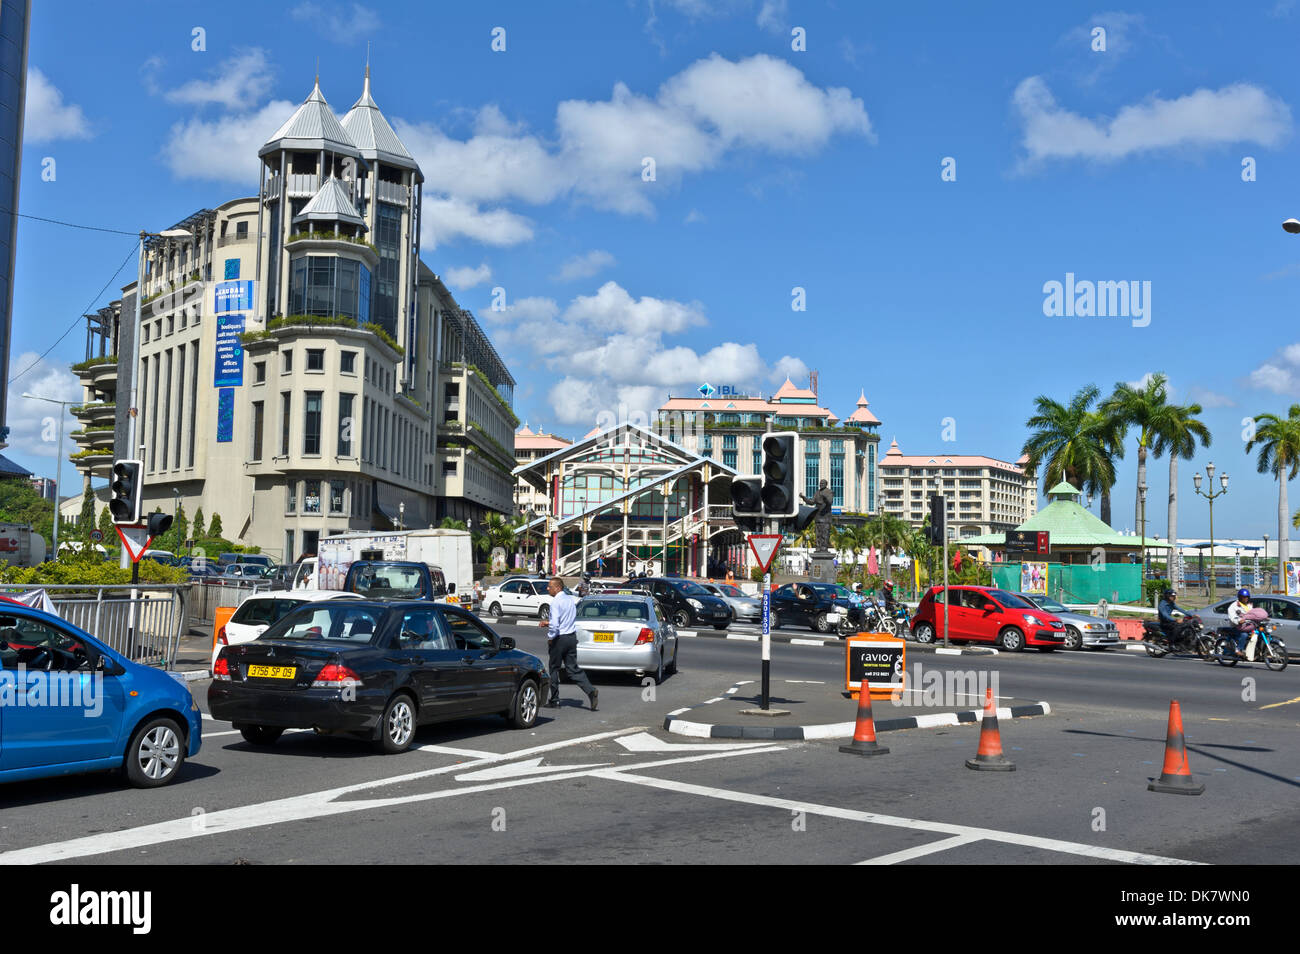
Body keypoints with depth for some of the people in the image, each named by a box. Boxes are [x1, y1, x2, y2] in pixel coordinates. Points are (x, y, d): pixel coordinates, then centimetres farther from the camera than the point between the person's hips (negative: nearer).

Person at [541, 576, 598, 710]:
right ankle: (591, 691, -9)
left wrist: (550, 638, -10)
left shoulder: (556, 602, -16)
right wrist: (549, 624, 20)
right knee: (573, 669, 8)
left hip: (559, 639, -7)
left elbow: (555, 624, -24)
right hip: (572, 637, 7)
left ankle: (554, 701, 14)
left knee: (554, 669, 7)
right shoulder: (570, 600, 11)